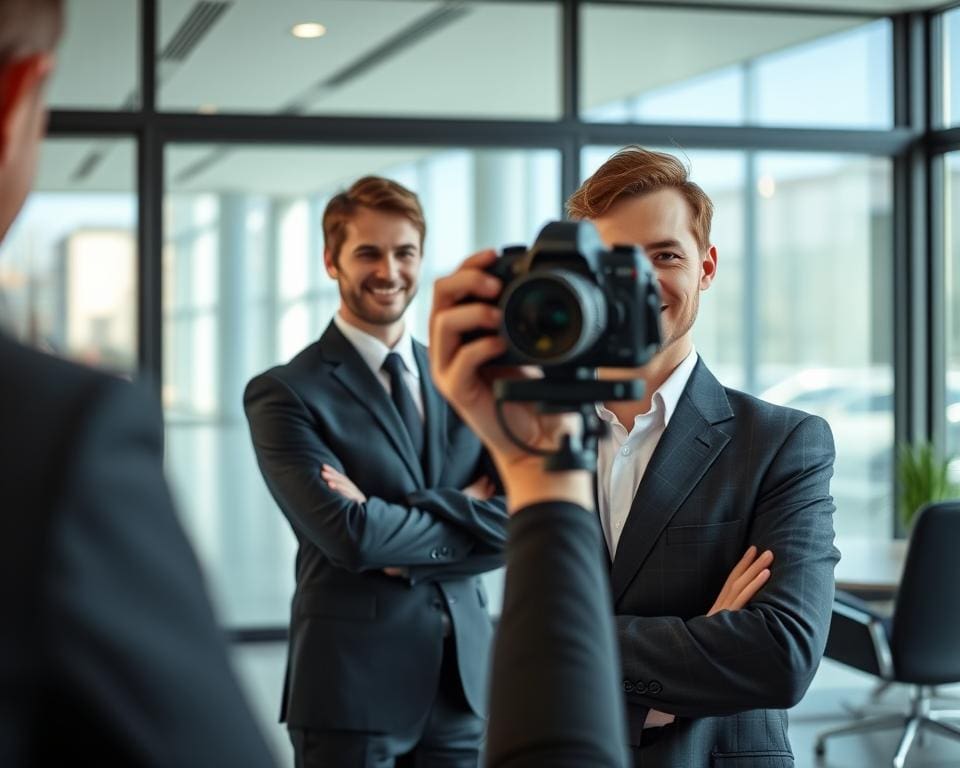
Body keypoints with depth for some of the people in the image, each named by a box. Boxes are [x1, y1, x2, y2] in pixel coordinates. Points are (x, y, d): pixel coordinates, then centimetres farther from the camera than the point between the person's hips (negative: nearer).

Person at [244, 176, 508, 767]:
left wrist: (395, 531, -14)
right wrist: (467, 510, -6)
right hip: (354, 684, -4)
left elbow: (519, 521, -2)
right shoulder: (285, 393, -7)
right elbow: (351, 536, -19)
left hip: (464, 677, 5)